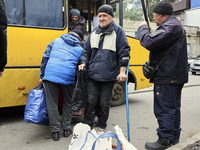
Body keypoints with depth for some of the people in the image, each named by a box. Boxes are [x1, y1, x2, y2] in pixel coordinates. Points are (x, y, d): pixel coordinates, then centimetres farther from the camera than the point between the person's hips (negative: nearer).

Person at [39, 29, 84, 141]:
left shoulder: (57, 41, 16)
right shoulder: (80, 49, 14)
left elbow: (45, 57, 11)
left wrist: (42, 75, 15)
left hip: (50, 75, 0)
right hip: (68, 77, 0)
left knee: (52, 104, 10)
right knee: (67, 103, 20)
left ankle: (55, 132, 14)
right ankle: (67, 129, 26)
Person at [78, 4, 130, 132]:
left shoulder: (118, 31, 0)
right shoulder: (94, 32, 13)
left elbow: (124, 52, -4)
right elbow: (86, 51, 19)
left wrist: (122, 71, -10)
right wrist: (84, 63, 2)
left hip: (108, 76, -3)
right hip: (92, 74, 3)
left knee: (104, 103, 7)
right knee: (91, 101, 6)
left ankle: (102, 127, 26)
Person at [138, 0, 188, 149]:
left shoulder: (170, 26, -17)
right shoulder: (176, 25, 19)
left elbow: (149, 42, -25)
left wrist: (143, 28, -7)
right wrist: (148, 31, 12)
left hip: (167, 77, -11)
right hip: (176, 75, 11)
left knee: (164, 109, -3)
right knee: (173, 107, 18)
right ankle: (174, 136, 30)